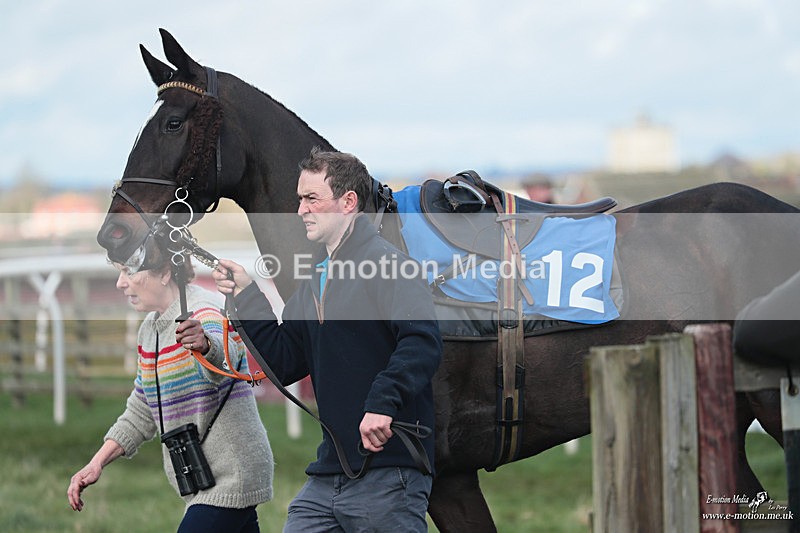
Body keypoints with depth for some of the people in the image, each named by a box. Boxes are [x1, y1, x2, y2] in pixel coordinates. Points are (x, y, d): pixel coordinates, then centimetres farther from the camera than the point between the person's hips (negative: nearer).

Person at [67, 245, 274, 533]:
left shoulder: (204, 311, -16)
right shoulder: (151, 328, 12)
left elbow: (224, 356, -40)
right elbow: (141, 412, 19)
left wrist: (205, 346, -63)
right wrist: (97, 463, 11)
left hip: (230, 479, -9)